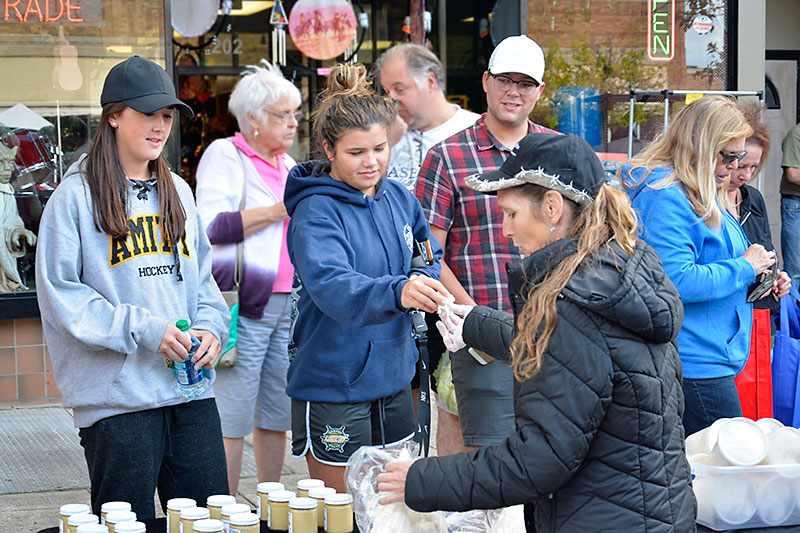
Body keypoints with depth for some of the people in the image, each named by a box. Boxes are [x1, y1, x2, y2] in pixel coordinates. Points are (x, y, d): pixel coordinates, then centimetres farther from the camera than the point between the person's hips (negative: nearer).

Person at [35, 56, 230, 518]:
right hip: (117, 394, -5)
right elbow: (60, 294, -8)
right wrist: (143, 330, -16)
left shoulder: (177, 192, 16)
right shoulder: (77, 195, -3)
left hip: (192, 390, 5)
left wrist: (212, 328, -1)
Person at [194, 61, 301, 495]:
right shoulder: (225, 155, -3)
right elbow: (211, 227, -15)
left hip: (289, 303, 7)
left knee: (277, 415, 12)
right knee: (231, 421, -6)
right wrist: (277, 211, -14)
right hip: (244, 306, -7)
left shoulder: (288, 164, 20)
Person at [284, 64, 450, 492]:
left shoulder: (399, 198, 6)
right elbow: (330, 285, -33)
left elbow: (431, 257, 17)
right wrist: (397, 292, -51)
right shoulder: (316, 212, -16)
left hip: (393, 379, 7)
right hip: (333, 387, -7)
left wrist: (422, 280, -8)